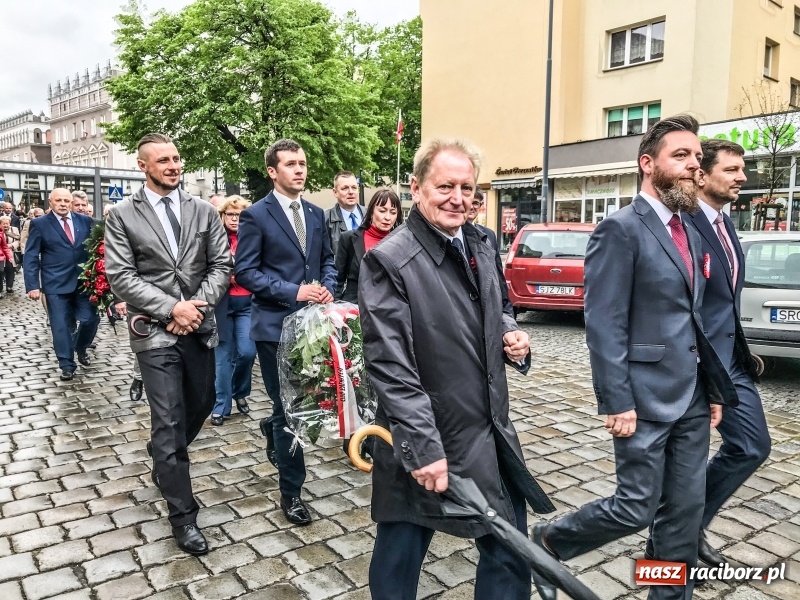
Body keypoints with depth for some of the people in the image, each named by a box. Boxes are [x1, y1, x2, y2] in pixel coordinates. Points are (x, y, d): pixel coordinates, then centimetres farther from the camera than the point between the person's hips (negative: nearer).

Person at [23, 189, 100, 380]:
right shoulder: (39, 224, 0)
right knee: (61, 326, 2)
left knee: (91, 319, 0)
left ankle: (80, 348, 30)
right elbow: (30, 258, -2)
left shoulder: (85, 220, 7)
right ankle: (67, 365, 15)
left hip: (83, 281, 2)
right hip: (56, 284, -2)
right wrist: (33, 285, -11)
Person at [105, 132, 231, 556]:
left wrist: (197, 306, -12)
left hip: (200, 327, 4)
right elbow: (121, 276, -8)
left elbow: (221, 265, 2)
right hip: (155, 331, -4)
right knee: (169, 422, -2)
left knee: (201, 406, 16)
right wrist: (171, 308, -16)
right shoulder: (122, 216, -1)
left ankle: (163, 462, 47)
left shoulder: (204, 212, 7)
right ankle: (183, 515, 10)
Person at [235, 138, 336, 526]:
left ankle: (273, 428, 48)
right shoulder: (255, 215, -7)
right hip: (276, 324, -5)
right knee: (288, 408, 2)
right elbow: (244, 272, -10)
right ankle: (291, 491, 19)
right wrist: (293, 292, -18)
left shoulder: (316, 214, 11)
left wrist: (327, 288, -4)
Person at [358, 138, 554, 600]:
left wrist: (513, 335, 0)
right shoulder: (389, 261, -17)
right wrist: (424, 448, -22)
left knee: (511, 553, 20)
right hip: (425, 442, -6)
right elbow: (390, 367, -20)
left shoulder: (480, 245, 5)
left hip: (493, 433, 6)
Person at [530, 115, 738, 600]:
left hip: (691, 400, 8)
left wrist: (714, 389, 14)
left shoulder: (691, 234, 13)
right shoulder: (620, 230, -13)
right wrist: (619, 403, -20)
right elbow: (604, 326, -18)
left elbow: (695, 321, 16)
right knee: (637, 509, 2)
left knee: (685, 511, 14)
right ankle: (549, 542, 26)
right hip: (646, 399, -7)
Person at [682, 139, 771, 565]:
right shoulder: (683, 224, -18)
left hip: (731, 358, 9)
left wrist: (741, 349, 18)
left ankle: (691, 526, 30)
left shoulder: (725, 223, 12)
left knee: (753, 446, 14)